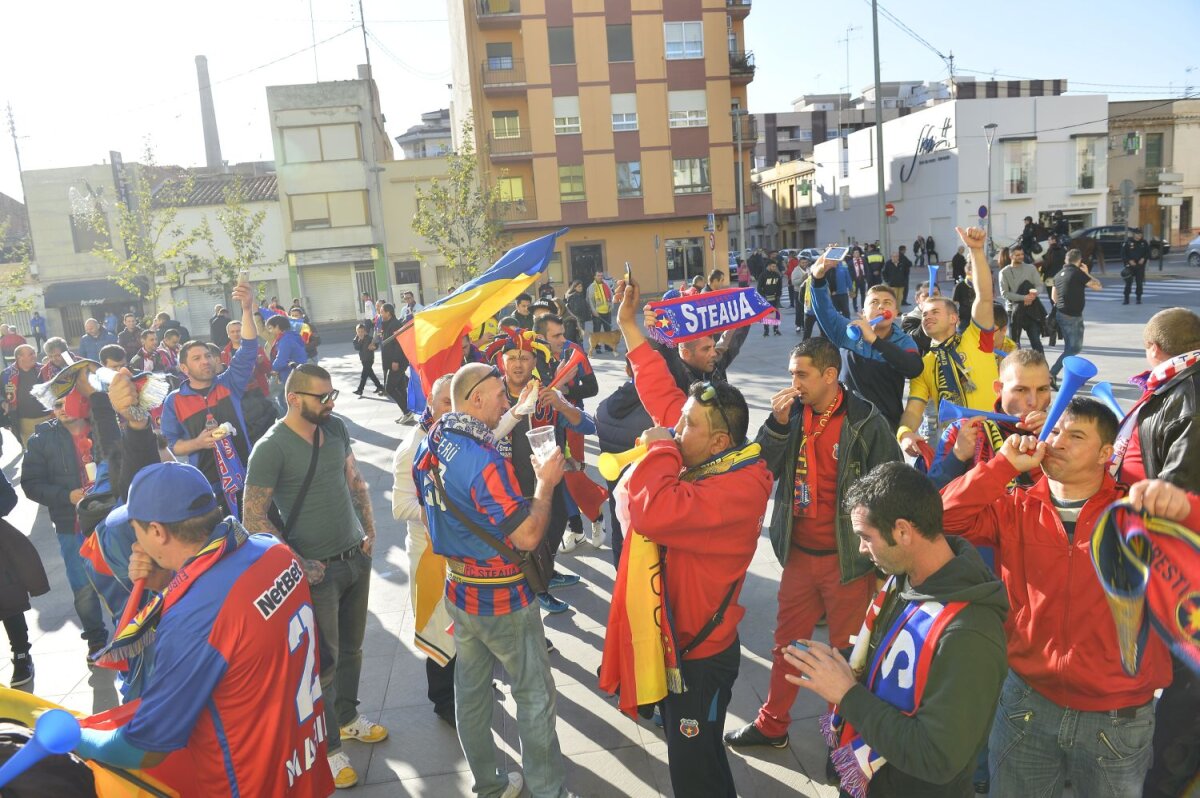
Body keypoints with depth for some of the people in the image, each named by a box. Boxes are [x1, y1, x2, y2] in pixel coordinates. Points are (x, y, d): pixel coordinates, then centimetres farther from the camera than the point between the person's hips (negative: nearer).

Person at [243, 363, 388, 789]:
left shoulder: (335, 427, 2)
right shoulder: (271, 448, -17)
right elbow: (253, 517, -16)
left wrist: (369, 530, 5)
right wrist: (299, 564, -17)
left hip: (357, 557, 6)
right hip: (318, 568, -6)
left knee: (351, 647, 19)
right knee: (323, 660, 7)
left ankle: (347, 717, 41)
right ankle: (328, 747, 25)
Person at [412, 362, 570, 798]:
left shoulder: (428, 447, -1)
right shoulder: (485, 460, -28)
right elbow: (528, 536, -27)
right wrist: (546, 482, -15)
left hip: (458, 592, 8)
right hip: (503, 601, -8)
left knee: (470, 691, 19)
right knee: (535, 696, 9)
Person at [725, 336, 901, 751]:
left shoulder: (866, 421, -14)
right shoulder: (792, 413, -1)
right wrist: (777, 423, -18)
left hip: (847, 558, -4)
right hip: (799, 554, 5)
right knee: (786, 643, 18)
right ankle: (772, 725, 37)